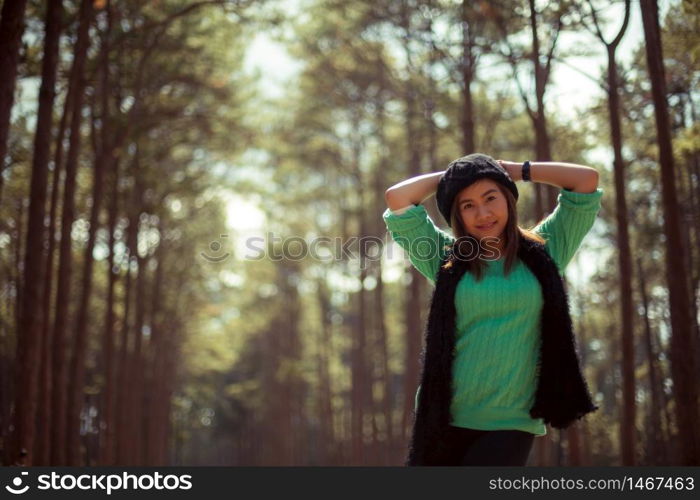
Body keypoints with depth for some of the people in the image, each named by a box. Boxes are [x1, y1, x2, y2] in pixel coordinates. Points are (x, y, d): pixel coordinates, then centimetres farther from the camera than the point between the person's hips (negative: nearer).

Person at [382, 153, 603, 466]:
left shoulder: (542, 252, 6)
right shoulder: (447, 260, 7)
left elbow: (586, 179, 3)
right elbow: (397, 197, 0)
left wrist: (512, 169, 8)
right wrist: (449, 177, 11)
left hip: (511, 422, -2)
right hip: (443, 417, 2)